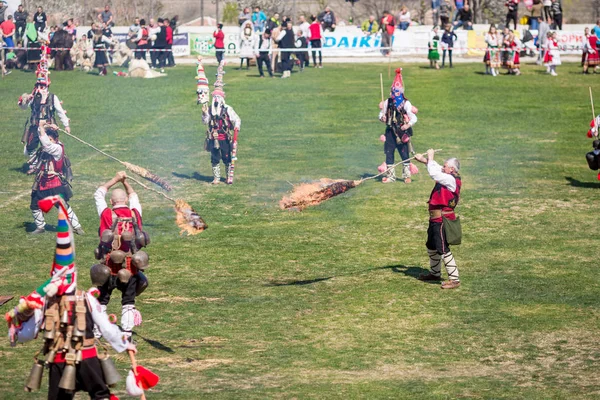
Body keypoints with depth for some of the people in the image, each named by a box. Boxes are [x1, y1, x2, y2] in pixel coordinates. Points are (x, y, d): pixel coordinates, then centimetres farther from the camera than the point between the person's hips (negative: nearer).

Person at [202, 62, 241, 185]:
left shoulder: (228, 109, -6)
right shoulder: (210, 109, 7)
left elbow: (237, 120, -7)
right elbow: (205, 122, 8)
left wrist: (236, 128, -22)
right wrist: (204, 114, -8)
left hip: (225, 139, -4)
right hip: (213, 139, 4)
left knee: (227, 158, 0)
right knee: (215, 159, 7)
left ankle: (230, 177, 12)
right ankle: (216, 178, 15)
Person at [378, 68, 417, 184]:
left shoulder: (406, 103, -8)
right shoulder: (388, 102, 6)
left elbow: (414, 118, -12)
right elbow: (382, 115, 15)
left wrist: (408, 125, -30)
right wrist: (382, 118, -8)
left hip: (402, 132, -4)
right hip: (390, 131, 4)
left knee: (404, 154, 0)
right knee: (389, 153, 5)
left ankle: (407, 175, 11)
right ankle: (390, 176, 13)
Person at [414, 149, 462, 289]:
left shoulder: (450, 180, -20)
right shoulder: (449, 178, 8)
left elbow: (433, 173, -27)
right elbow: (437, 169, 25)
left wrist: (430, 157, -14)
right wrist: (424, 160, 18)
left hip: (442, 221, -11)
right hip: (435, 220, 11)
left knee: (443, 250, -10)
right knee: (432, 247, 25)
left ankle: (454, 279, -7)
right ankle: (435, 273, 41)